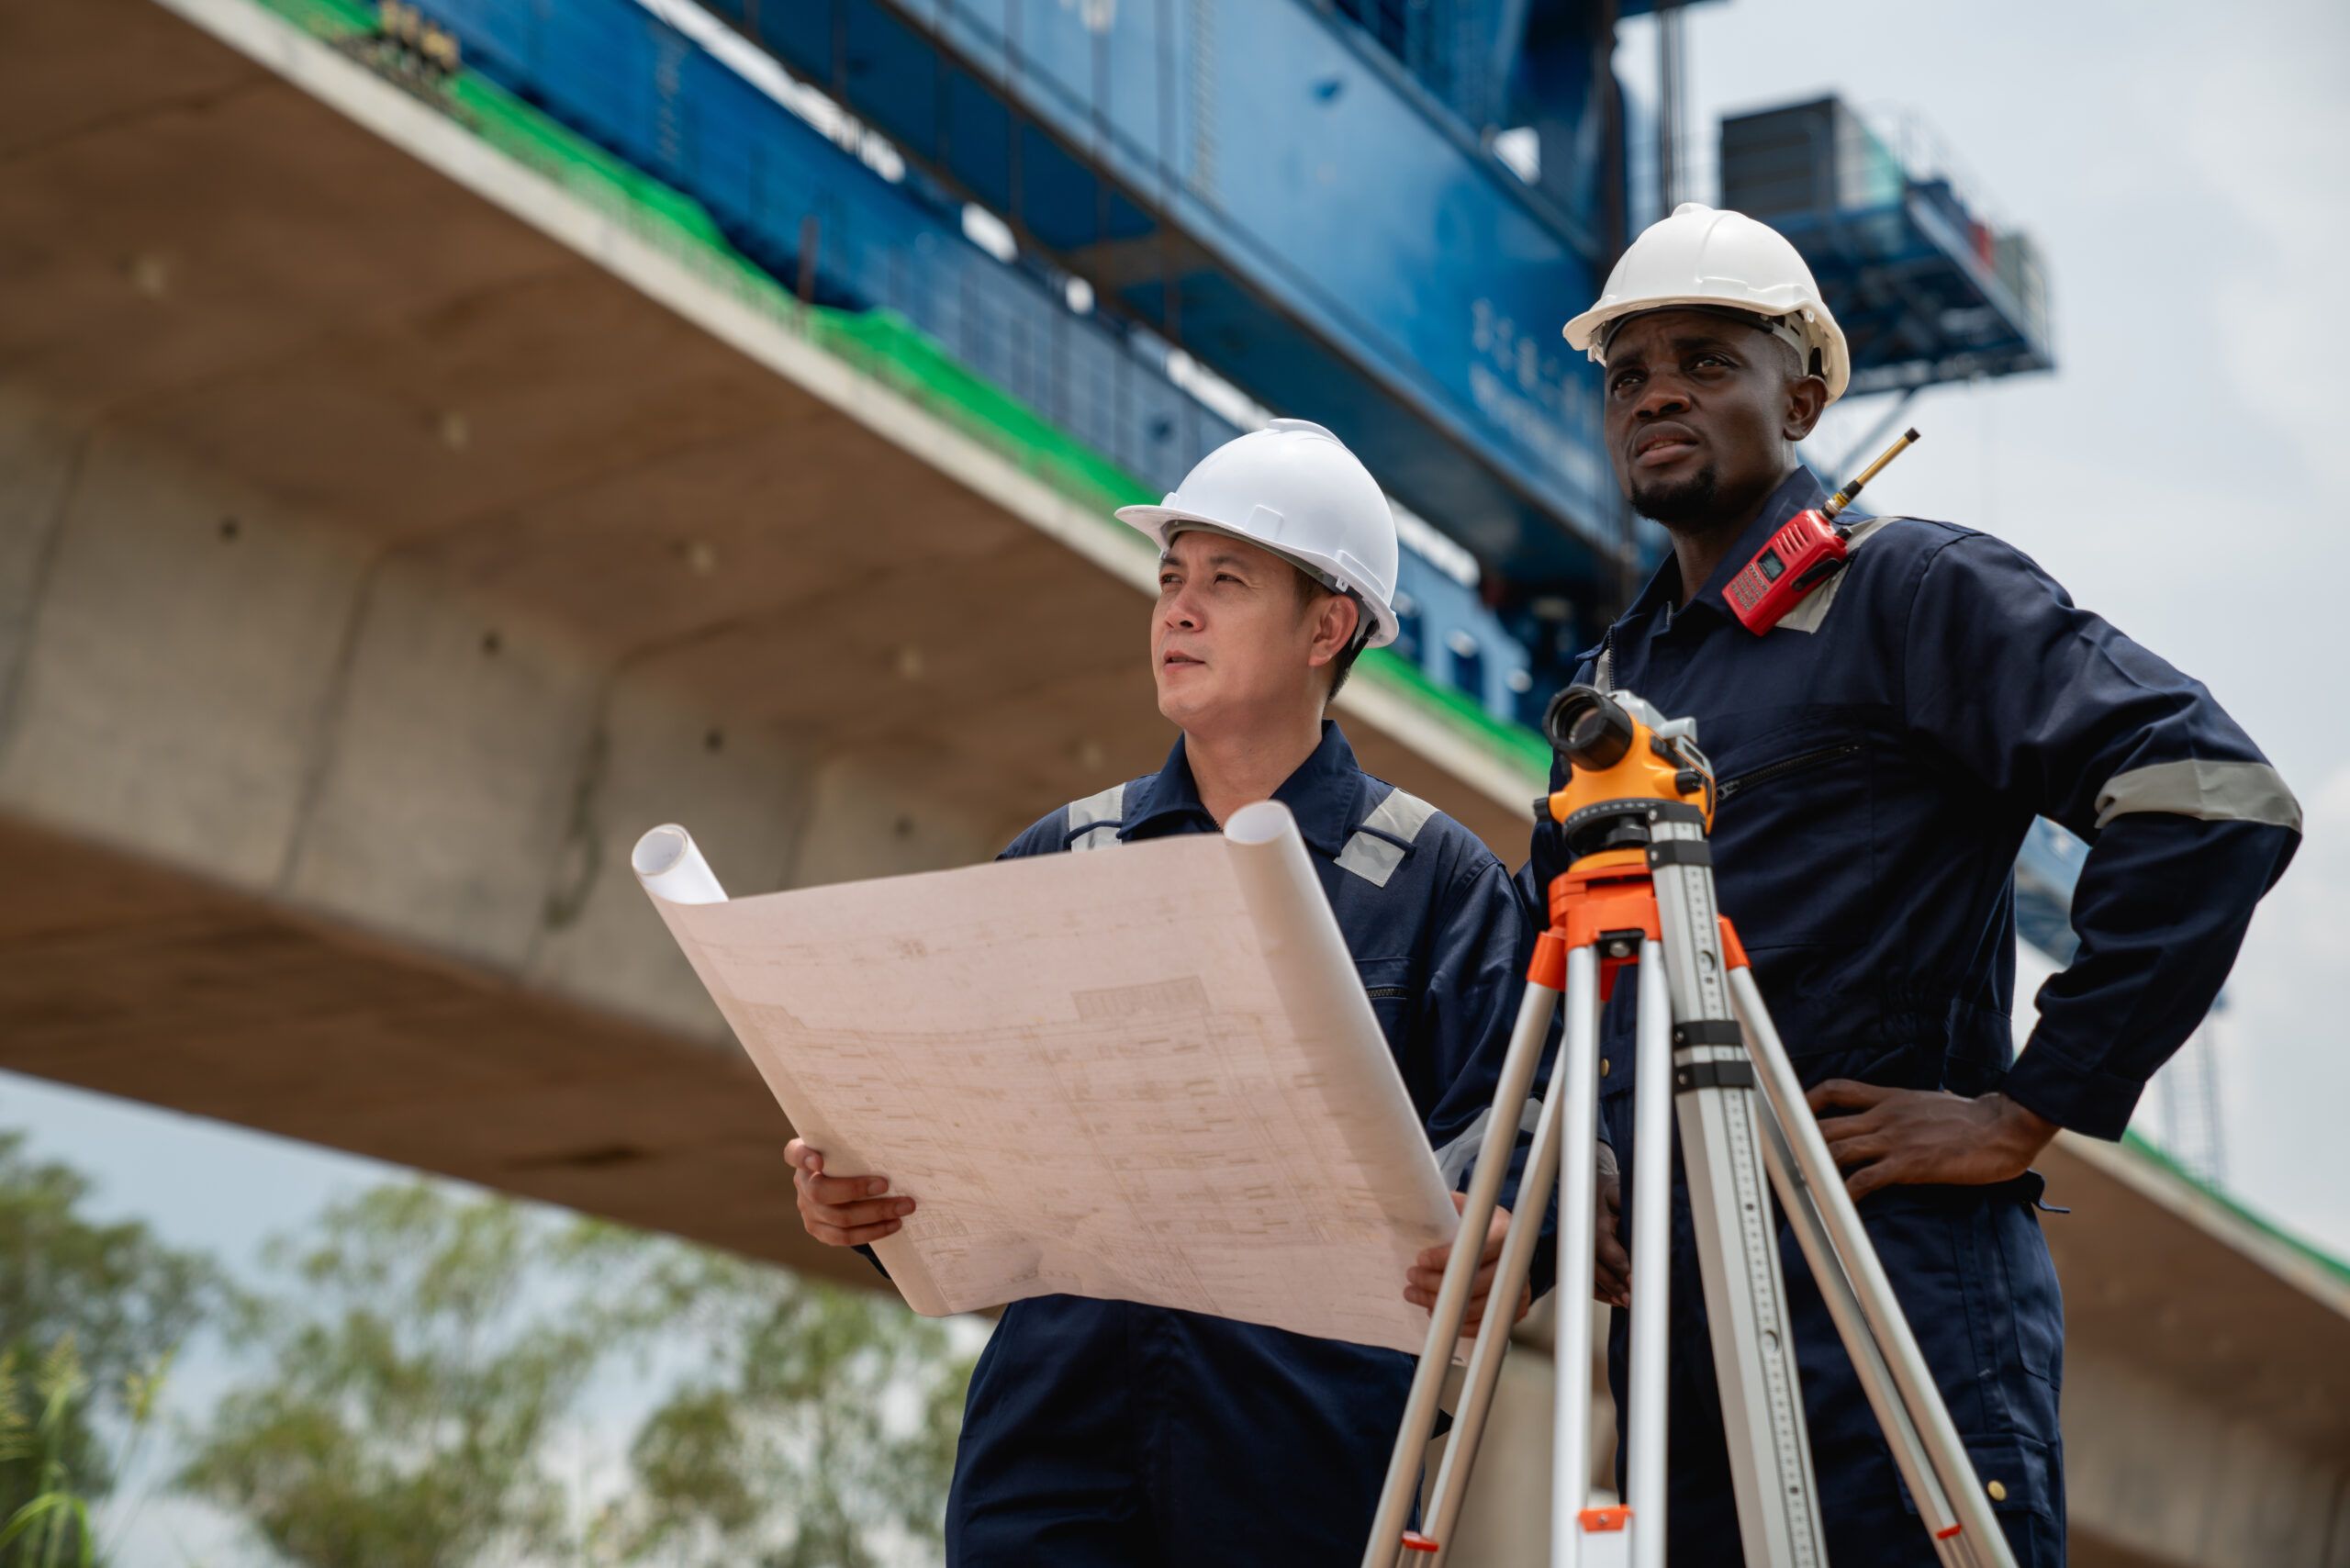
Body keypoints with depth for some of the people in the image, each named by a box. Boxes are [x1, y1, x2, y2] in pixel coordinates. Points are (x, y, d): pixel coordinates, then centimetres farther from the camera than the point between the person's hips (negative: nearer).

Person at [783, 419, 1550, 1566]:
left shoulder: (1438, 879, 5)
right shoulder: (1055, 861, 16)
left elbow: (1492, 1132, -4)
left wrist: (1490, 1252, -26)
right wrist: (850, 1192, -7)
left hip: (1309, 1444, -2)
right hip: (1052, 1422, 3)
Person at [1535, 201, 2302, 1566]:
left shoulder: (1916, 590, -2)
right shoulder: (1613, 675, 20)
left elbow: (2215, 795, -13)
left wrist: (2030, 1108, -13)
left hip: (1890, 1291, -7)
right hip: (1669, 1305, 7)